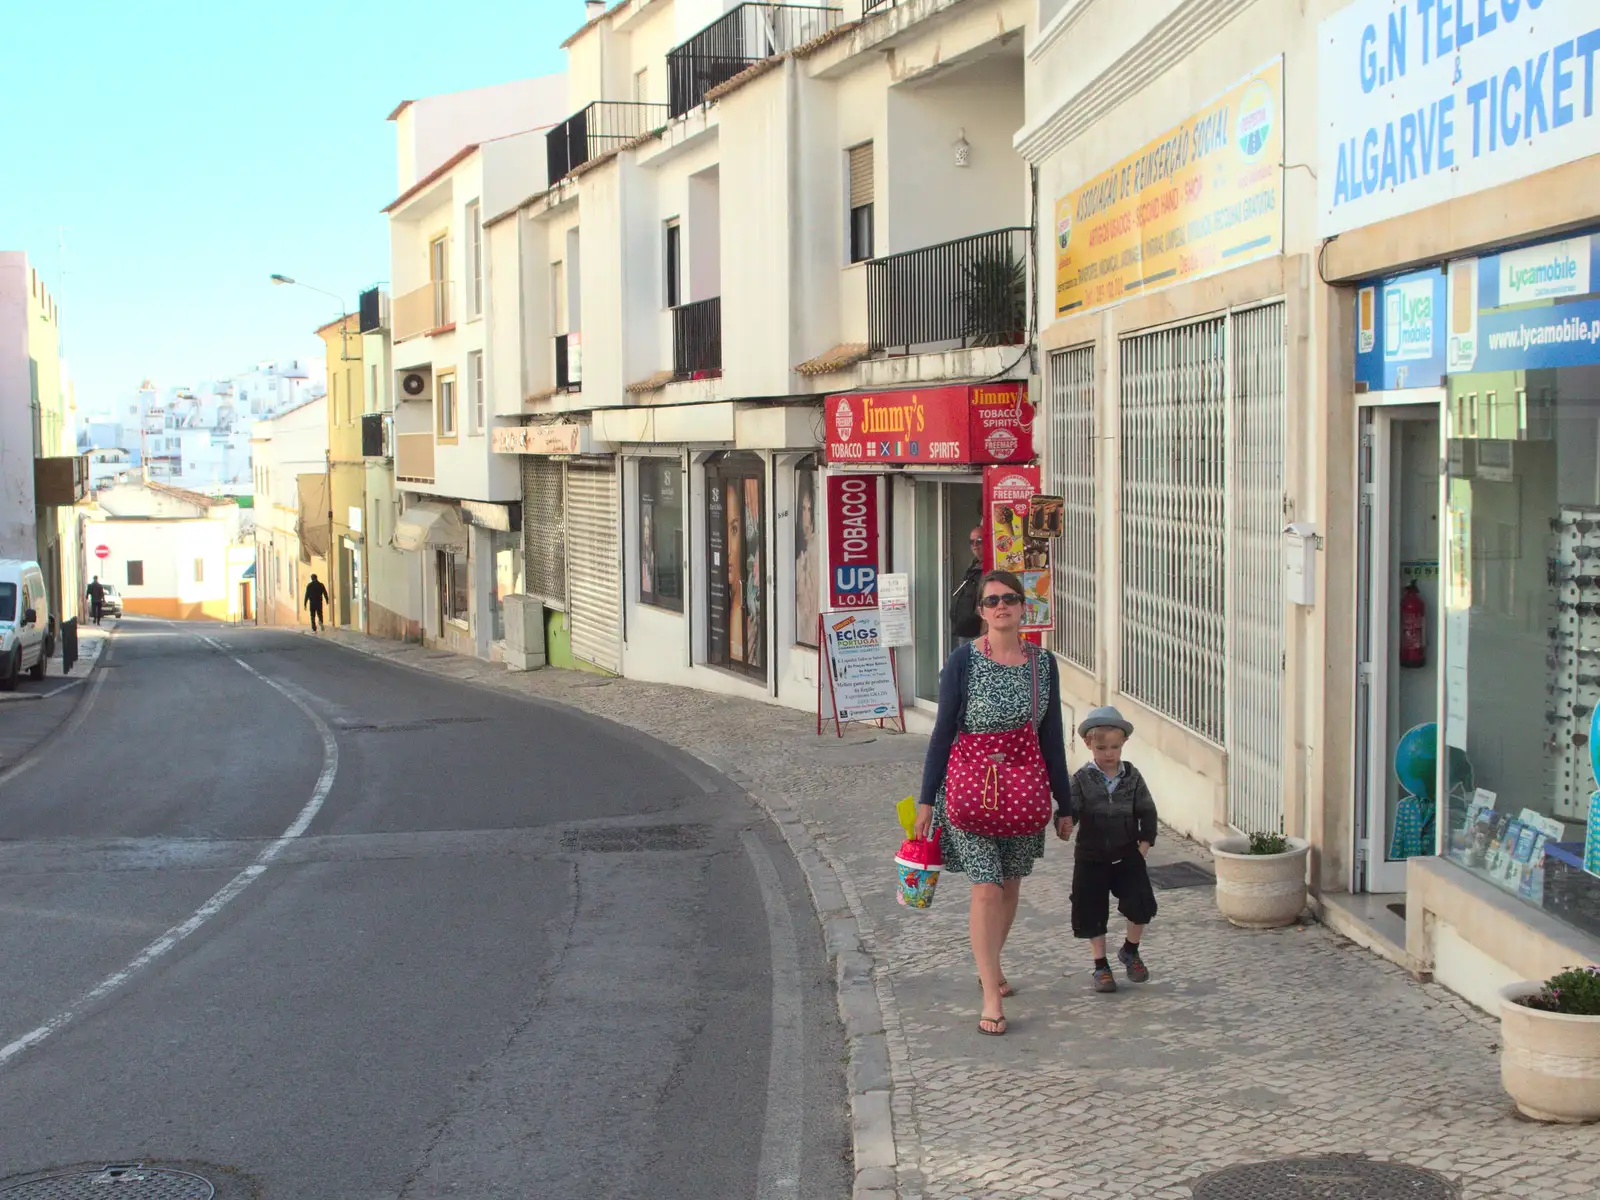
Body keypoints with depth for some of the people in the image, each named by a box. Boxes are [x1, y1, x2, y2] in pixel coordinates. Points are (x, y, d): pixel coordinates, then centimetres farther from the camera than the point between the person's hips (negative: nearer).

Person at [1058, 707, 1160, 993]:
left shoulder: (1132, 776, 0)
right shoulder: (1082, 779, -6)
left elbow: (1147, 811, 5)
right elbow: (1070, 807, -15)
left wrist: (1145, 843, -2)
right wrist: (1064, 822, -37)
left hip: (1127, 854, 1)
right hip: (1091, 857, -1)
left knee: (1140, 904, -6)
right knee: (1092, 913, 4)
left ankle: (1130, 951, 20)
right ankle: (1101, 966, 18)